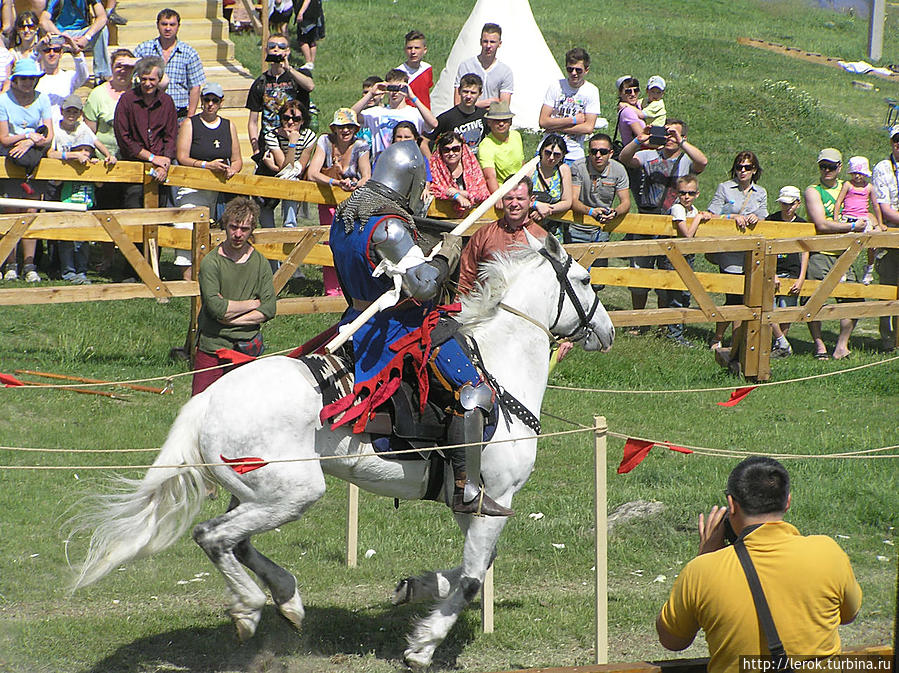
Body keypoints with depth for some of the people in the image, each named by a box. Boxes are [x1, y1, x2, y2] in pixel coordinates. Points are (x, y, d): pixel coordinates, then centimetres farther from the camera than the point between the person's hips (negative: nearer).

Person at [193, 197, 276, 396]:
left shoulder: (261, 263, 3)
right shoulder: (211, 262, -9)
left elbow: (269, 309, -4)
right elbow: (216, 308, -18)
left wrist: (230, 318, -13)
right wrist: (253, 304, -6)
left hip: (247, 348, 2)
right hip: (212, 347, -2)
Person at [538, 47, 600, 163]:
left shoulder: (591, 91, -2)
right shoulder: (556, 86, 0)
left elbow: (588, 128, -9)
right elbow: (543, 122, -5)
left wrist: (556, 128, -10)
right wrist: (573, 120, -9)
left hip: (573, 154, -1)